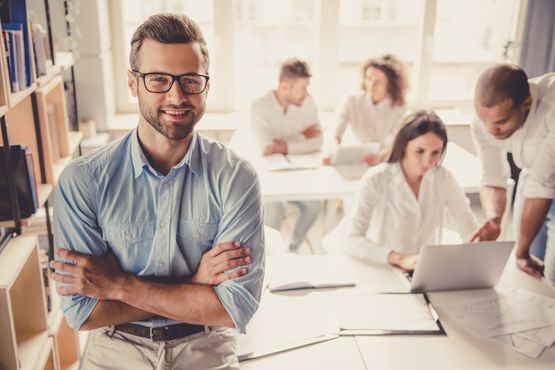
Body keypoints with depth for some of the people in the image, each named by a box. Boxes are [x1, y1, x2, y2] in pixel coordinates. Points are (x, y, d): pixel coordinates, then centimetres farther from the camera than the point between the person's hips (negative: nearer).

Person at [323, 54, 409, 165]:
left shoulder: (399, 106, -4)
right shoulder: (352, 102, -4)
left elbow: (395, 142, -14)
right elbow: (335, 134, -13)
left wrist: (380, 155, -37)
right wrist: (335, 151, -36)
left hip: (387, 163, 0)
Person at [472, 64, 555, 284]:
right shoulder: (484, 121, -21)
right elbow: (492, 180, -12)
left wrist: (522, 250, -26)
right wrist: (493, 218, -34)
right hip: (534, 175, 4)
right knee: (527, 273, 8)